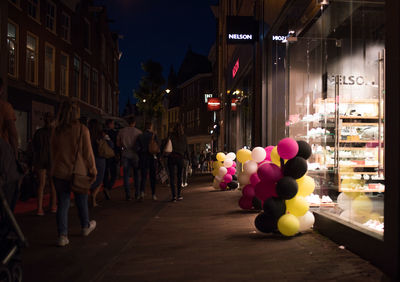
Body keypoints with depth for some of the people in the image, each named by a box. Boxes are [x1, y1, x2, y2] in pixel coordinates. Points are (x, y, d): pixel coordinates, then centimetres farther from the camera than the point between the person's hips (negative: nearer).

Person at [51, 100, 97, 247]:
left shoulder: (56, 131, 0)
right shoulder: (82, 129, -11)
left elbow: (54, 152, 8)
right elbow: (88, 152, -10)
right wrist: (93, 170, 0)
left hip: (59, 172, 2)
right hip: (78, 171, -2)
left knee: (62, 204, 7)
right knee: (81, 201, 16)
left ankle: (62, 236, 3)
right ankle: (86, 227, 36)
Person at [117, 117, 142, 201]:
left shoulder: (121, 131, 2)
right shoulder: (139, 132, -5)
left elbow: (118, 144, 4)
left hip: (125, 155, 1)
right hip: (135, 155, -1)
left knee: (126, 175, 4)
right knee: (136, 174, 12)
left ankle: (128, 195, 2)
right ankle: (137, 194, 14)